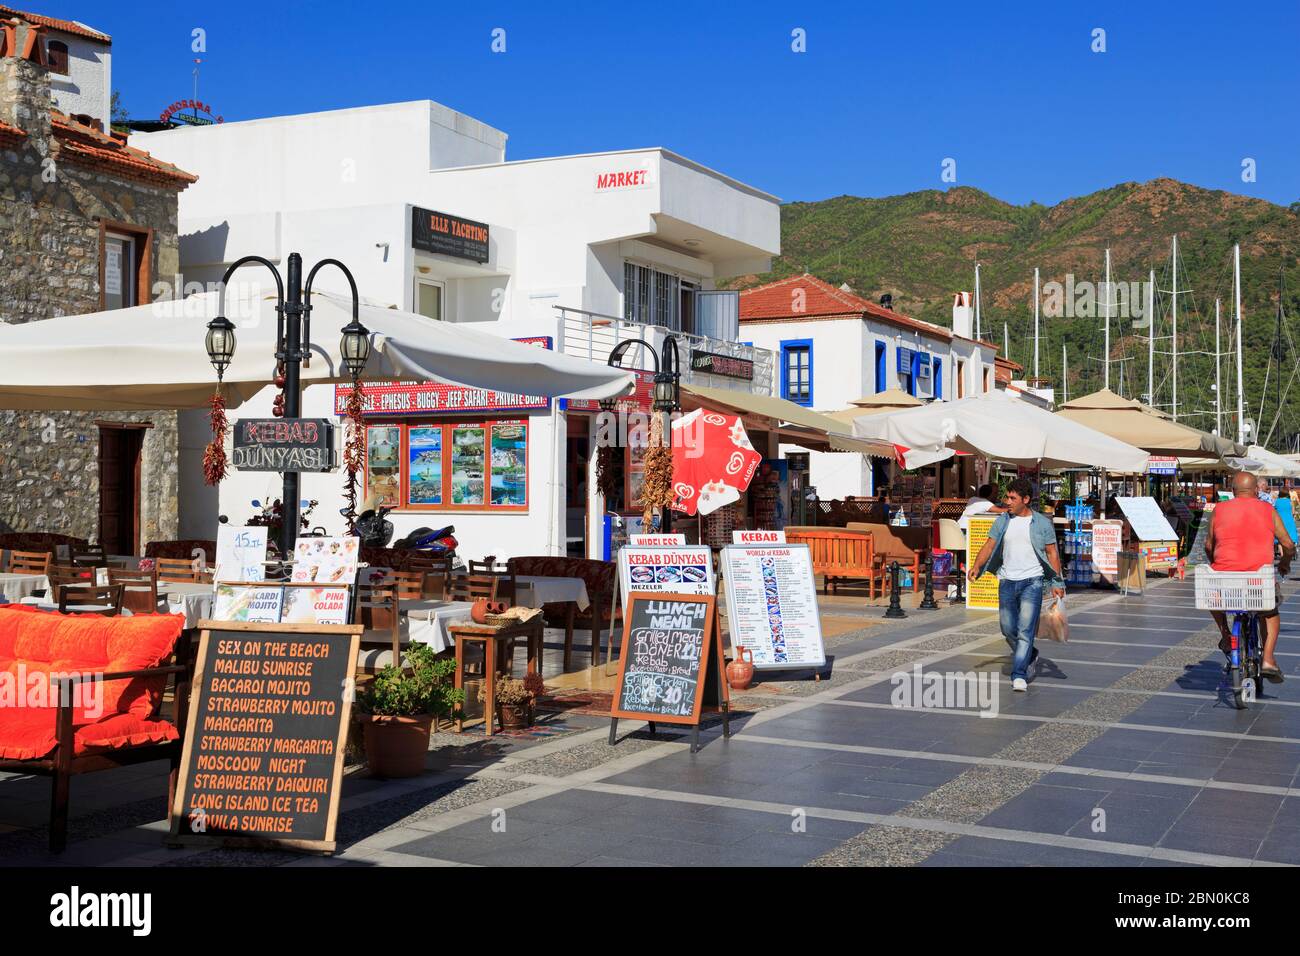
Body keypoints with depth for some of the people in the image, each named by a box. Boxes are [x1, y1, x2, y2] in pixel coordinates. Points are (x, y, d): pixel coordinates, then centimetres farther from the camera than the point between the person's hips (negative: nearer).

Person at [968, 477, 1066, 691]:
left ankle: (1019, 675, -8)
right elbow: (989, 546, 3)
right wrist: (976, 566, -14)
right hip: (1007, 581, 4)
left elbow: (1052, 553, 4)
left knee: (1025, 630, -10)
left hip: (1032, 582, -4)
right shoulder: (1002, 521, 7)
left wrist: (1057, 582, -2)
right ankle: (1029, 655, 37)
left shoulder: (1042, 523, 1)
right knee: (1008, 628, 9)